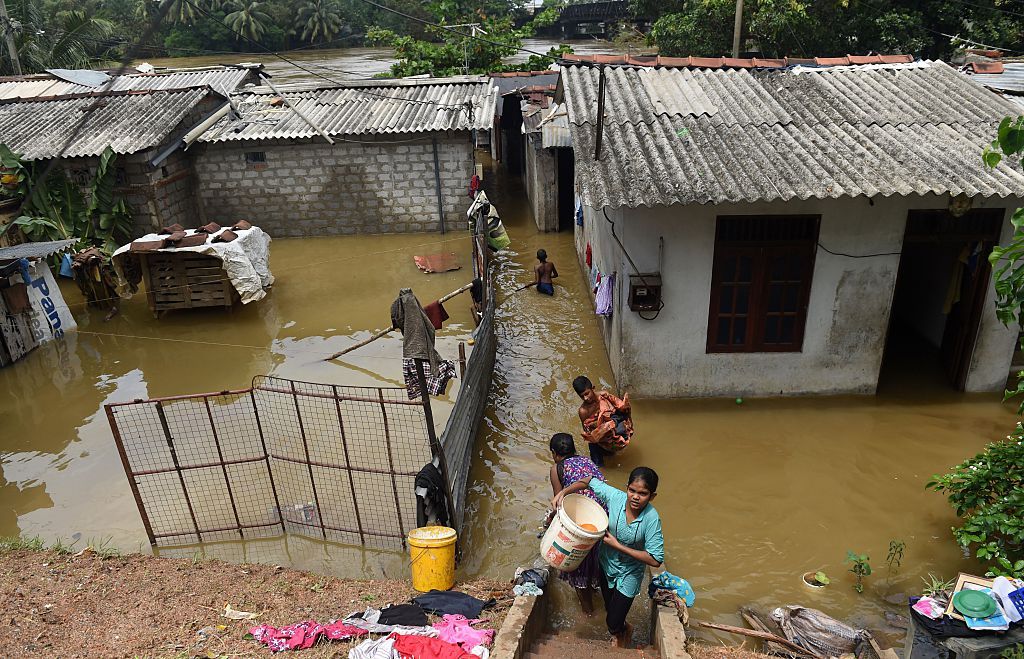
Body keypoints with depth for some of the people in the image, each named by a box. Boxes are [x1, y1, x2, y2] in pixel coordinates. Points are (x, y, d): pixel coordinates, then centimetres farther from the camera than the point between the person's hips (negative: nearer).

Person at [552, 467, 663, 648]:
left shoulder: (651, 518, -30)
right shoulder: (615, 497, -22)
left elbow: (655, 560, -29)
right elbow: (589, 481, -6)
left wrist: (618, 545, -29)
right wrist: (562, 492, -19)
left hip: (629, 575, -3)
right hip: (606, 565, 3)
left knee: (613, 625, 4)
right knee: (610, 610, 24)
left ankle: (624, 631, 39)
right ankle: (621, 629, 57)